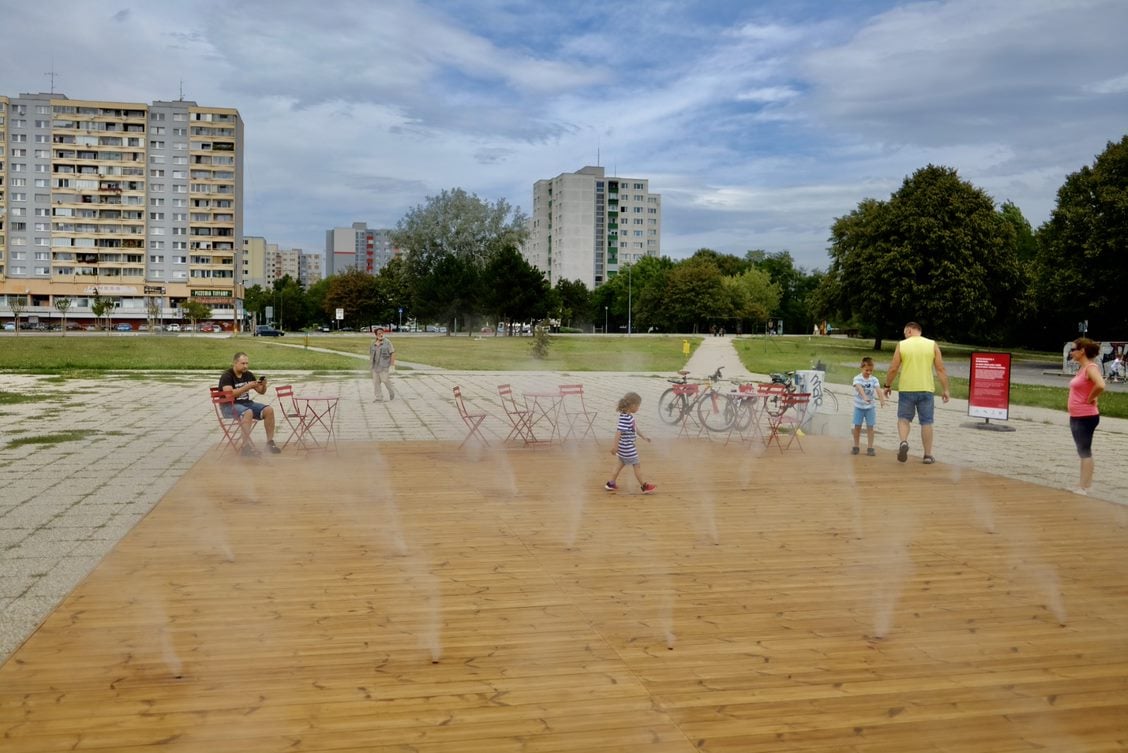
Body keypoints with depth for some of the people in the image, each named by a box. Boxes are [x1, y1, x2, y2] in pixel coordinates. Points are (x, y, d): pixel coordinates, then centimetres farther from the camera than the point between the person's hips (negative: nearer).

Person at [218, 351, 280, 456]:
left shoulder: (248, 375, 10)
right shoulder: (227, 376, -9)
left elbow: (261, 391, 15)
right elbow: (229, 394, -24)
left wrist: (263, 385, -9)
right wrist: (247, 387, -28)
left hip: (247, 403, 6)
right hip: (231, 405, -6)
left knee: (269, 410, -16)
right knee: (248, 413, -38)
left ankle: (270, 442, -10)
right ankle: (246, 445, -36)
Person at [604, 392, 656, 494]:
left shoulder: (629, 416, 6)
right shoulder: (625, 418, -26)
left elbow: (634, 428, 21)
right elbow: (619, 431, -30)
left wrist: (643, 436, 29)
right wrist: (615, 445, -32)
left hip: (625, 447, 10)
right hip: (627, 447, -10)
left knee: (621, 464, 19)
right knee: (637, 465, 2)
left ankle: (611, 484, 25)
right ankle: (644, 487, 12)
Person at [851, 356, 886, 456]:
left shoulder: (874, 380, -4)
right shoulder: (857, 379, -11)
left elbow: (878, 390, -17)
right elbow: (860, 389, -29)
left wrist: (882, 400, -34)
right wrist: (865, 397, -47)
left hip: (870, 407, 1)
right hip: (859, 407, -1)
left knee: (870, 427, 1)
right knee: (857, 426, 5)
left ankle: (870, 448, 6)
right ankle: (856, 447, 16)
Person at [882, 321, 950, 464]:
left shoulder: (901, 345, -1)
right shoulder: (932, 345, 2)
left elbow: (893, 369, -2)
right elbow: (940, 369, -1)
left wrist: (888, 385, 11)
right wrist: (945, 389, 4)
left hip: (906, 389, -1)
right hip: (926, 389, 1)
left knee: (903, 418, 12)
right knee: (926, 422, 8)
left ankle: (904, 441, -14)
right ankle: (928, 455, 11)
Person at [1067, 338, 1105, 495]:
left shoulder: (1091, 367, -16)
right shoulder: (1081, 368, 11)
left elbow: (1100, 385, -33)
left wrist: (1090, 399, -19)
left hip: (1086, 417, -10)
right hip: (1076, 416, 10)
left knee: (1085, 452, -5)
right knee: (1082, 452, 13)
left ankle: (1084, 488, -2)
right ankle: (1084, 485, 20)